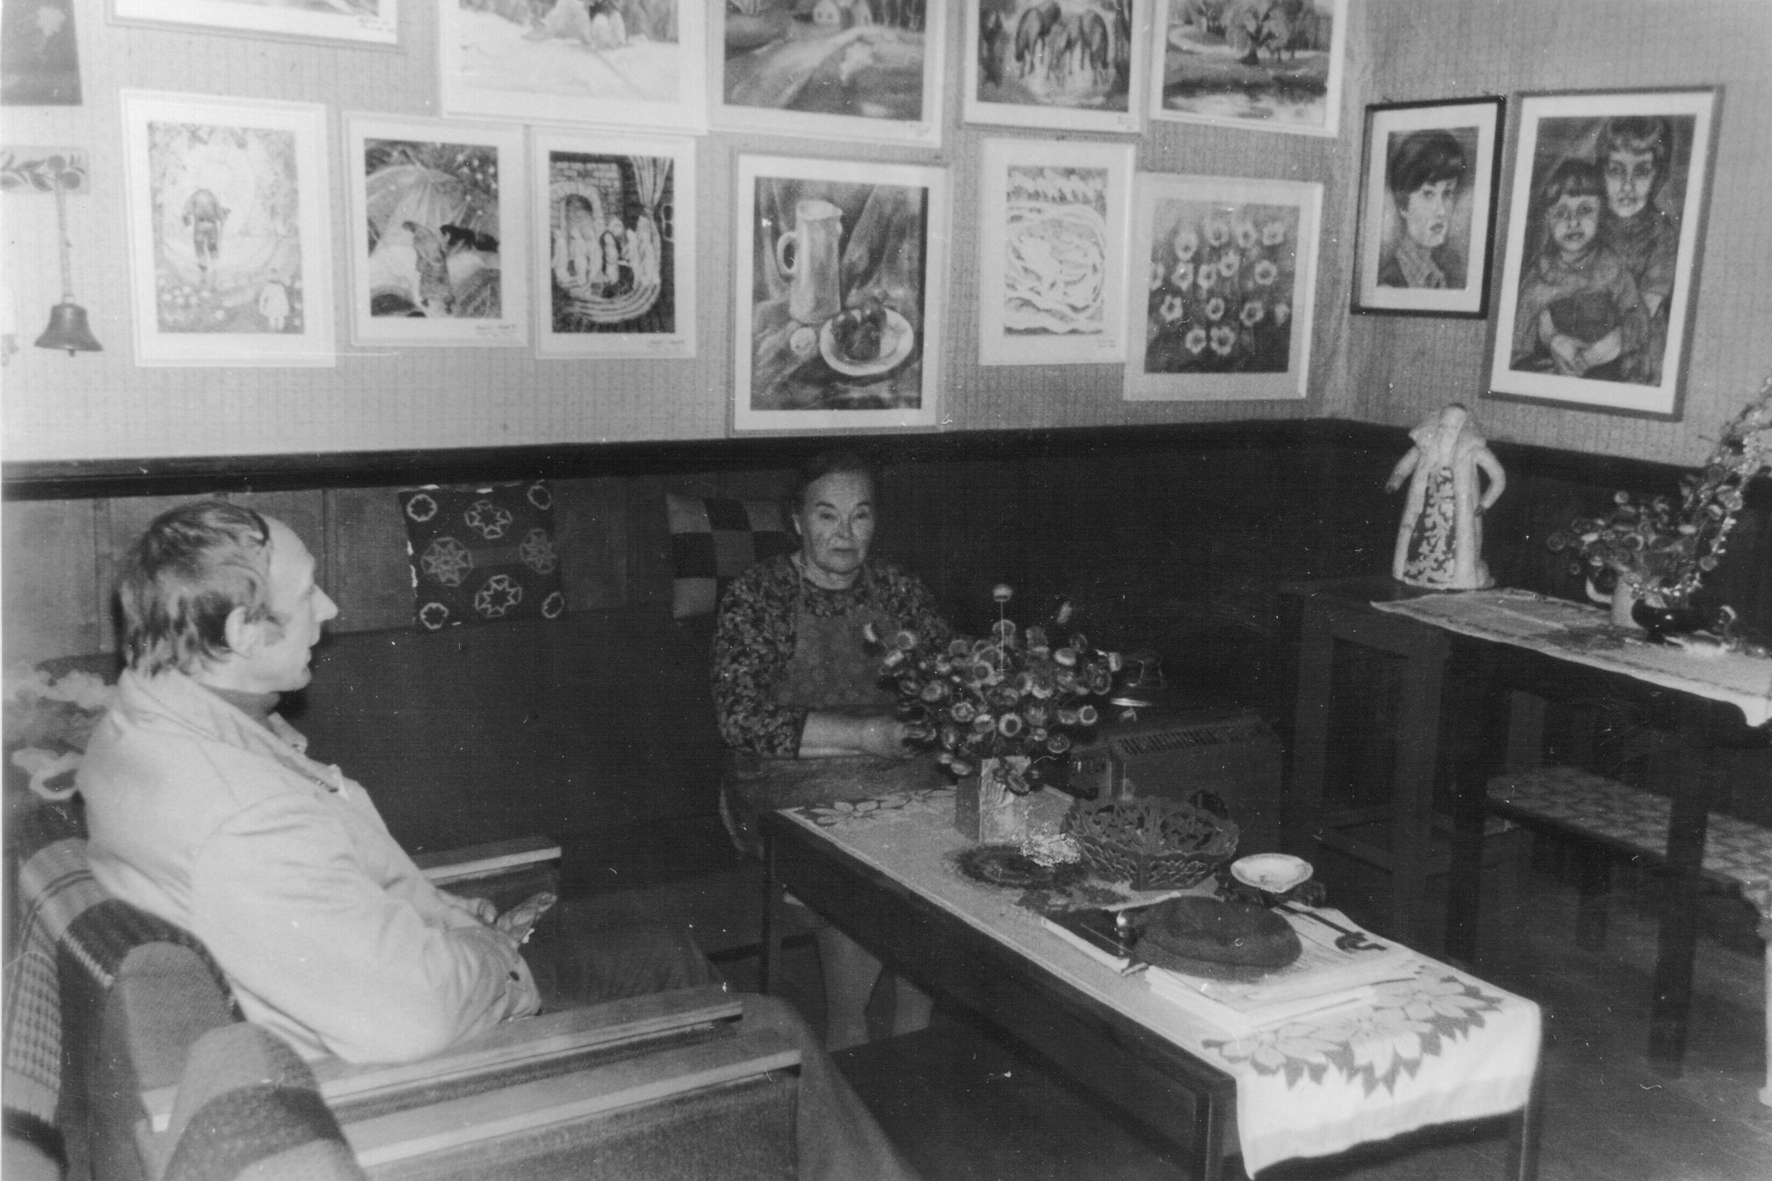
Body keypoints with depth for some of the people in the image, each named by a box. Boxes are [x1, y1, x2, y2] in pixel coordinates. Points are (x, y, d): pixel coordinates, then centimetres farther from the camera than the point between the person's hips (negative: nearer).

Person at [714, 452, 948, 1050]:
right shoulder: (756, 595, -3)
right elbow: (741, 716, -13)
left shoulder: (897, 588, 12)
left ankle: (915, 1039, -9)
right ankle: (846, 1032, -8)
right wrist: (863, 735, -20)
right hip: (789, 784, -4)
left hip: (898, 774, 4)